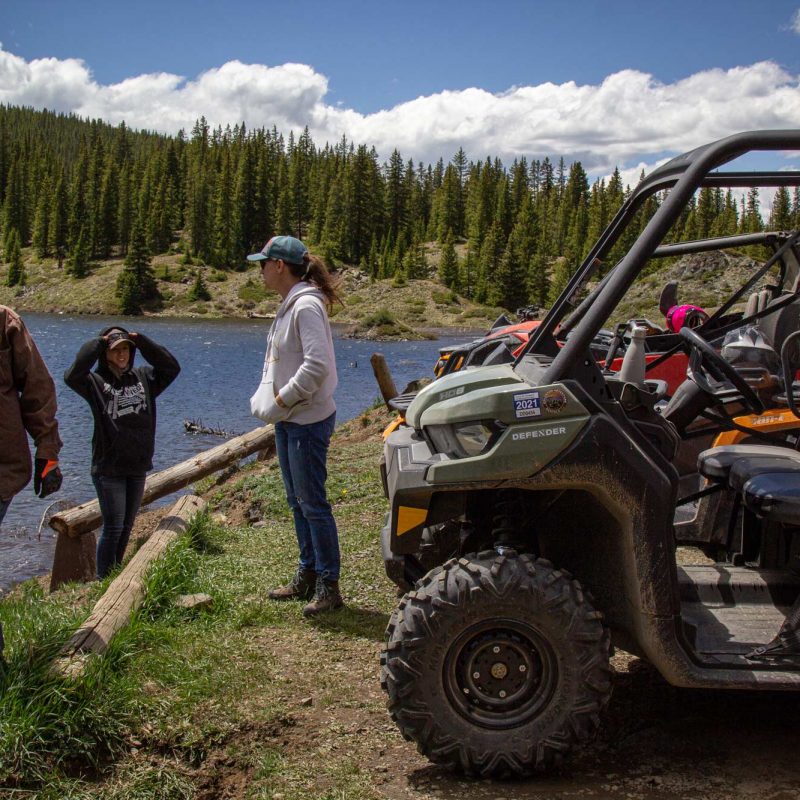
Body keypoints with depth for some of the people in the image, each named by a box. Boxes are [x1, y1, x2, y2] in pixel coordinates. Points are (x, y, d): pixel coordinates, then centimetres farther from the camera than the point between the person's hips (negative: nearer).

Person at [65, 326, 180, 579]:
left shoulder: (143, 377, 7)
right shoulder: (96, 382, -7)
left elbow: (172, 368, 0)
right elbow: (72, 376, -25)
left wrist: (141, 341, -4)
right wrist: (97, 343, -18)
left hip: (138, 467, 5)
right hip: (109, 469, -5)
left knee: (127, 527, 14)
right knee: (113, 528, -5)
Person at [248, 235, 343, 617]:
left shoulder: (307, 305, -16)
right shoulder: (288, 305, 13)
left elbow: (317, 364, -26)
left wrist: (282, 399, -17)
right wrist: (268, 399, 3)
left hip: (308, 420, -10)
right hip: (287, 420, 10)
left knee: (312, 502, -4)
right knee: (297, 501, 16)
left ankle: (328, 586, 6)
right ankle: (307, 577, 28)